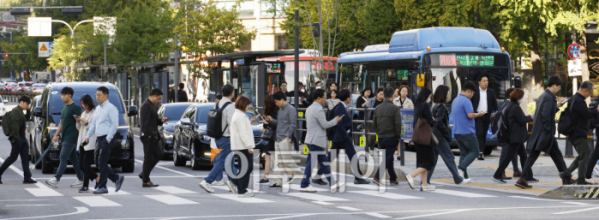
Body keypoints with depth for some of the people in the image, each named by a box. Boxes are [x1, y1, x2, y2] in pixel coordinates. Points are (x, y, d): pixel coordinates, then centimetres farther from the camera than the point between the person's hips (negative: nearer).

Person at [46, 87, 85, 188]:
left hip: (71, 137, -9)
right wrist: (56, 135, 20)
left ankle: (56, 179, -15)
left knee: (63, 157, -12)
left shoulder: (76, 108, -9)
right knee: (73, 158, 9)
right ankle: (81, 179, 13)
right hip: (65, 137, 9)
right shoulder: (64, 108, 17)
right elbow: (61, 123, 24)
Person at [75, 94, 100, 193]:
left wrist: (85, 122, -15)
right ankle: (97, 178, 21)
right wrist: (78, 122, 3)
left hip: (90, 143, -8)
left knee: (86, 165, -9)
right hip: (82, 142, 8)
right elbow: (79, 128, 22)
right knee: (81, 166, 6)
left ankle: (85, 186, -5)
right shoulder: (83, 114, 18)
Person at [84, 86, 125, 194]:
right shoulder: (98, 108, 18)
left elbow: (114, 124, -14)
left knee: (102, 163, -8)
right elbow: (93, 124, 22)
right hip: (98, 139, 9)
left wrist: (108, 138, -18)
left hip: (106, 139, -9)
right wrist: (88, 135, 11)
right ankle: (117, 178, 18)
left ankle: (102, 187, -2)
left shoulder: (111, 108, -9)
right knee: (98, 163, 8)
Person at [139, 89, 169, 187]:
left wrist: (161, 120, 7)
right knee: (148, 157, -4)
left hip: (153, 136, 10)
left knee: (158, 155, 13)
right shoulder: (146, 105, -15)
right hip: (148, 136, -10)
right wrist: (148, 134, -23)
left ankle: (144, 173, 19)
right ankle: (145, 181, 2)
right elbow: (145, 122, -21)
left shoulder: (152, 105, 17)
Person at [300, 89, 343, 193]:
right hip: (316, 140, -10)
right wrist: (335, 120, -2)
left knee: (324, 163, 11)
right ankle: (304, 186, 1)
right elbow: (325, 125, -16)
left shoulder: (309, 108, 14)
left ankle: (331, 185, 15)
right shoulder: (319, 110, -17)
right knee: (311, 163, -4)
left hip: (312, 138, 10)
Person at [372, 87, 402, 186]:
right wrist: (398, 136, -3)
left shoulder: (378, 108, 5)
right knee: (387, 158, -3)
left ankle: (393, 179, 21)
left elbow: (374, 123, 10)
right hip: (392, 137, -6)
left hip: (381, 137, 6)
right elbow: (398, 124, -15)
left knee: (389, 159, 15)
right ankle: (377, 177, -13)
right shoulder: (394, 108, -12)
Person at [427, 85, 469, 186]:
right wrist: (447, 133, -13)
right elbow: (439, 122, -22)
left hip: (434, 135, 9)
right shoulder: (441, 106, -15)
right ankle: (458, 180, 8)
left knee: (432, 159, 9)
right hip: (440, 136, -9)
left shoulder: (435, 105, 12)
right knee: (449, 157, 0)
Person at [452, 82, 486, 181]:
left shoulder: (455, 100, 15)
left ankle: (464, 176, 6)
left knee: (463, 153, 12)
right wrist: (478, 114, -6)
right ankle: (461, 168, -14)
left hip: (457, 132, 9)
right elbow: (470, 115, -24)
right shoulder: (466, 101, -15)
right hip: (467, 132, -9)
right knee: (474, 151, 1)